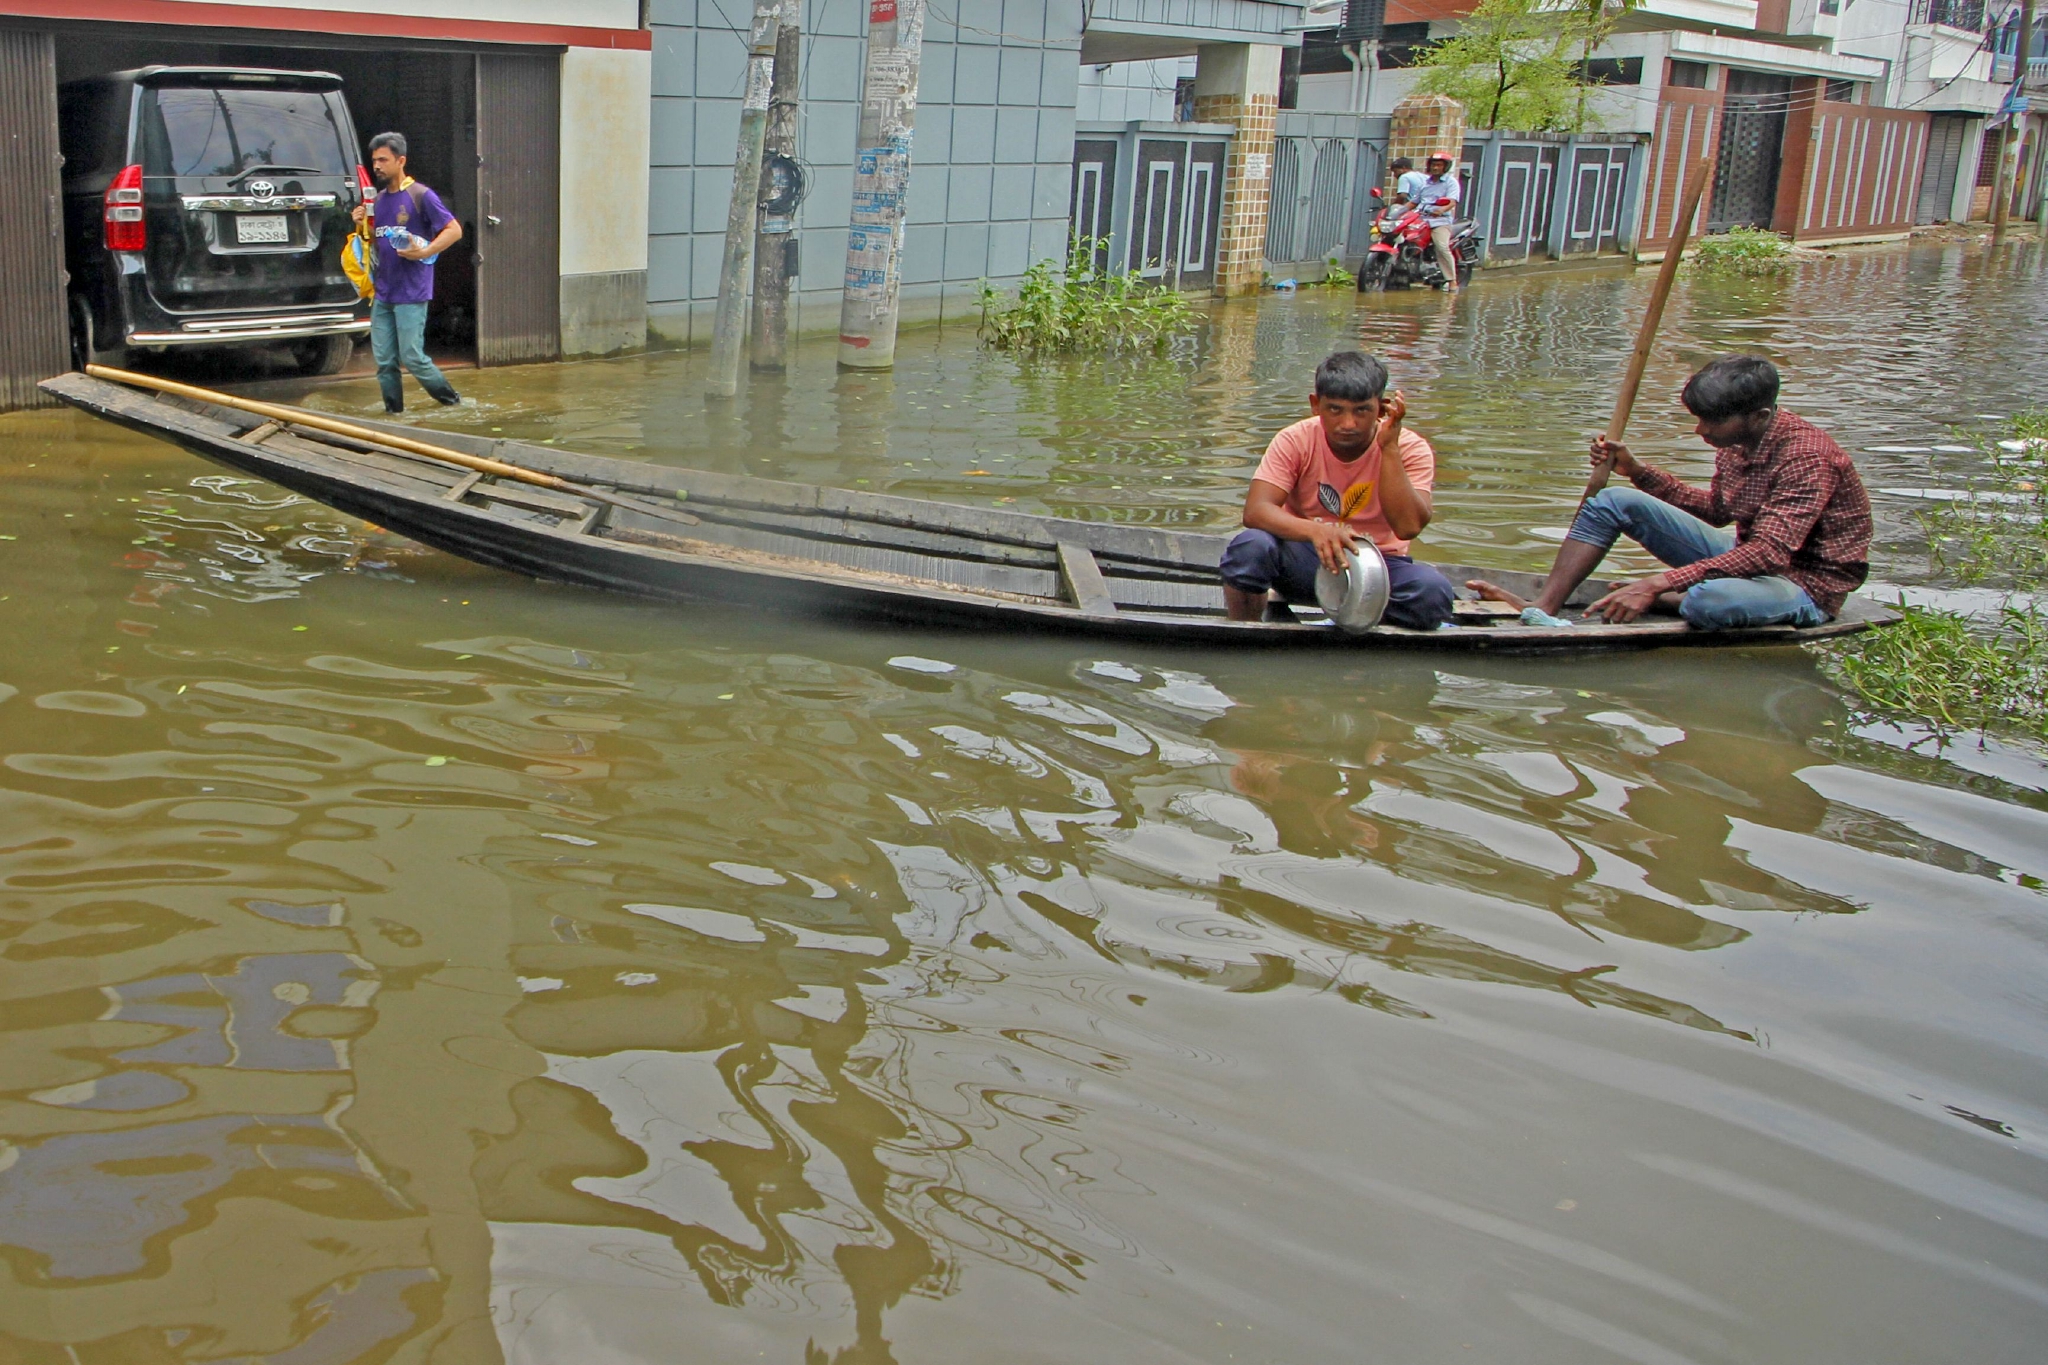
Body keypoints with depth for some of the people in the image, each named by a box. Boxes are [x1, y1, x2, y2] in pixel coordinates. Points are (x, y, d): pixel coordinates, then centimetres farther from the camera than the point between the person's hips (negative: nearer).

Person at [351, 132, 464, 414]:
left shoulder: (421, 196, -7)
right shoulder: (377, 199, 13)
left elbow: (454, 230, -9)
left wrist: (424, 252, -19)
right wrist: (361, 225, 1)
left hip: (411, 294, -7)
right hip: (382, 292, 7)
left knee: (412, 358, -6)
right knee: (384, 361, 5)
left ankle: (451, 399, 12)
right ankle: (393, 412, 14)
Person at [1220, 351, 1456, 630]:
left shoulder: (1410, 449, -10)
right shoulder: (1295, 442, -11)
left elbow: (1408, 526, -25)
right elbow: (1255, 511, -25)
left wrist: (1389, 448, -27)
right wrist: (1314, 531, -44)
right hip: (1304, 560, 0)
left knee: (1433, 590, -33)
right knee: (1249, 547, -32)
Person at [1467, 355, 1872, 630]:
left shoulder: (1807, 457, -27)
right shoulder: (1737, 438, 0)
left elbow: (1769, 554, -36)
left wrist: (1658, 583, -42)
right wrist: (1637, 471, 5)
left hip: (1805, 583, -9)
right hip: (1748, 556, 9)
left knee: (1712, 601, -43)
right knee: (1614, 501, 0)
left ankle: (1654, 599, -9)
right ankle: (1542, 609, -13)